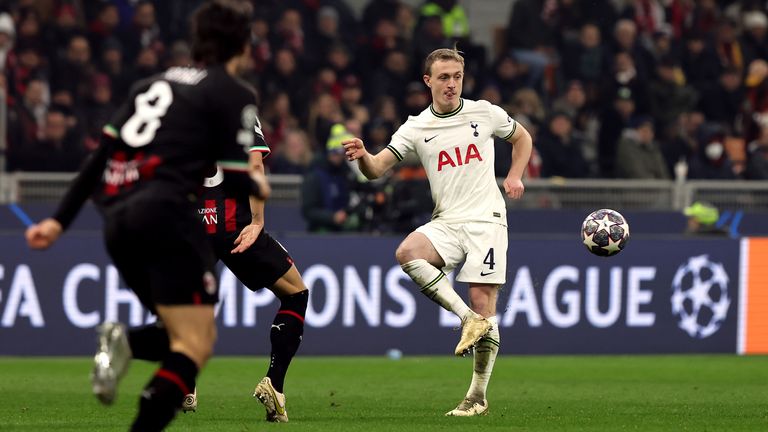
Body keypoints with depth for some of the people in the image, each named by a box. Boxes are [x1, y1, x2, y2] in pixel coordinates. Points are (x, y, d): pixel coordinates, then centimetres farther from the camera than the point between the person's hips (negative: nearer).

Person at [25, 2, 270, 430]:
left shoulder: (154, 84, 22)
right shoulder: (236, 94, 4)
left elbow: (100, 157, 17)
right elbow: (233, 180, -2)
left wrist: (60, 220, 17)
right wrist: (258, 186, 21)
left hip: (118, 220, 7)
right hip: (166, 217, -7)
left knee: (183, 338, 18)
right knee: (196, 344, -6)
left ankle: (124, 343, -12)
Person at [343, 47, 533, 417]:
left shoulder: (485, 113, 5)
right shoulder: (416, 128, 4)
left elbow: (522, 138, 23)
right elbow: (378, 168, -5)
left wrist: (514, 177, 8)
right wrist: (363, 157, -28)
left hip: (486, 219, -2)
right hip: (446, 221, 2)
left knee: (483, 304, -10)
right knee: (406, 253, -30)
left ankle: (478, 395, -2)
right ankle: (468, 318, -21)